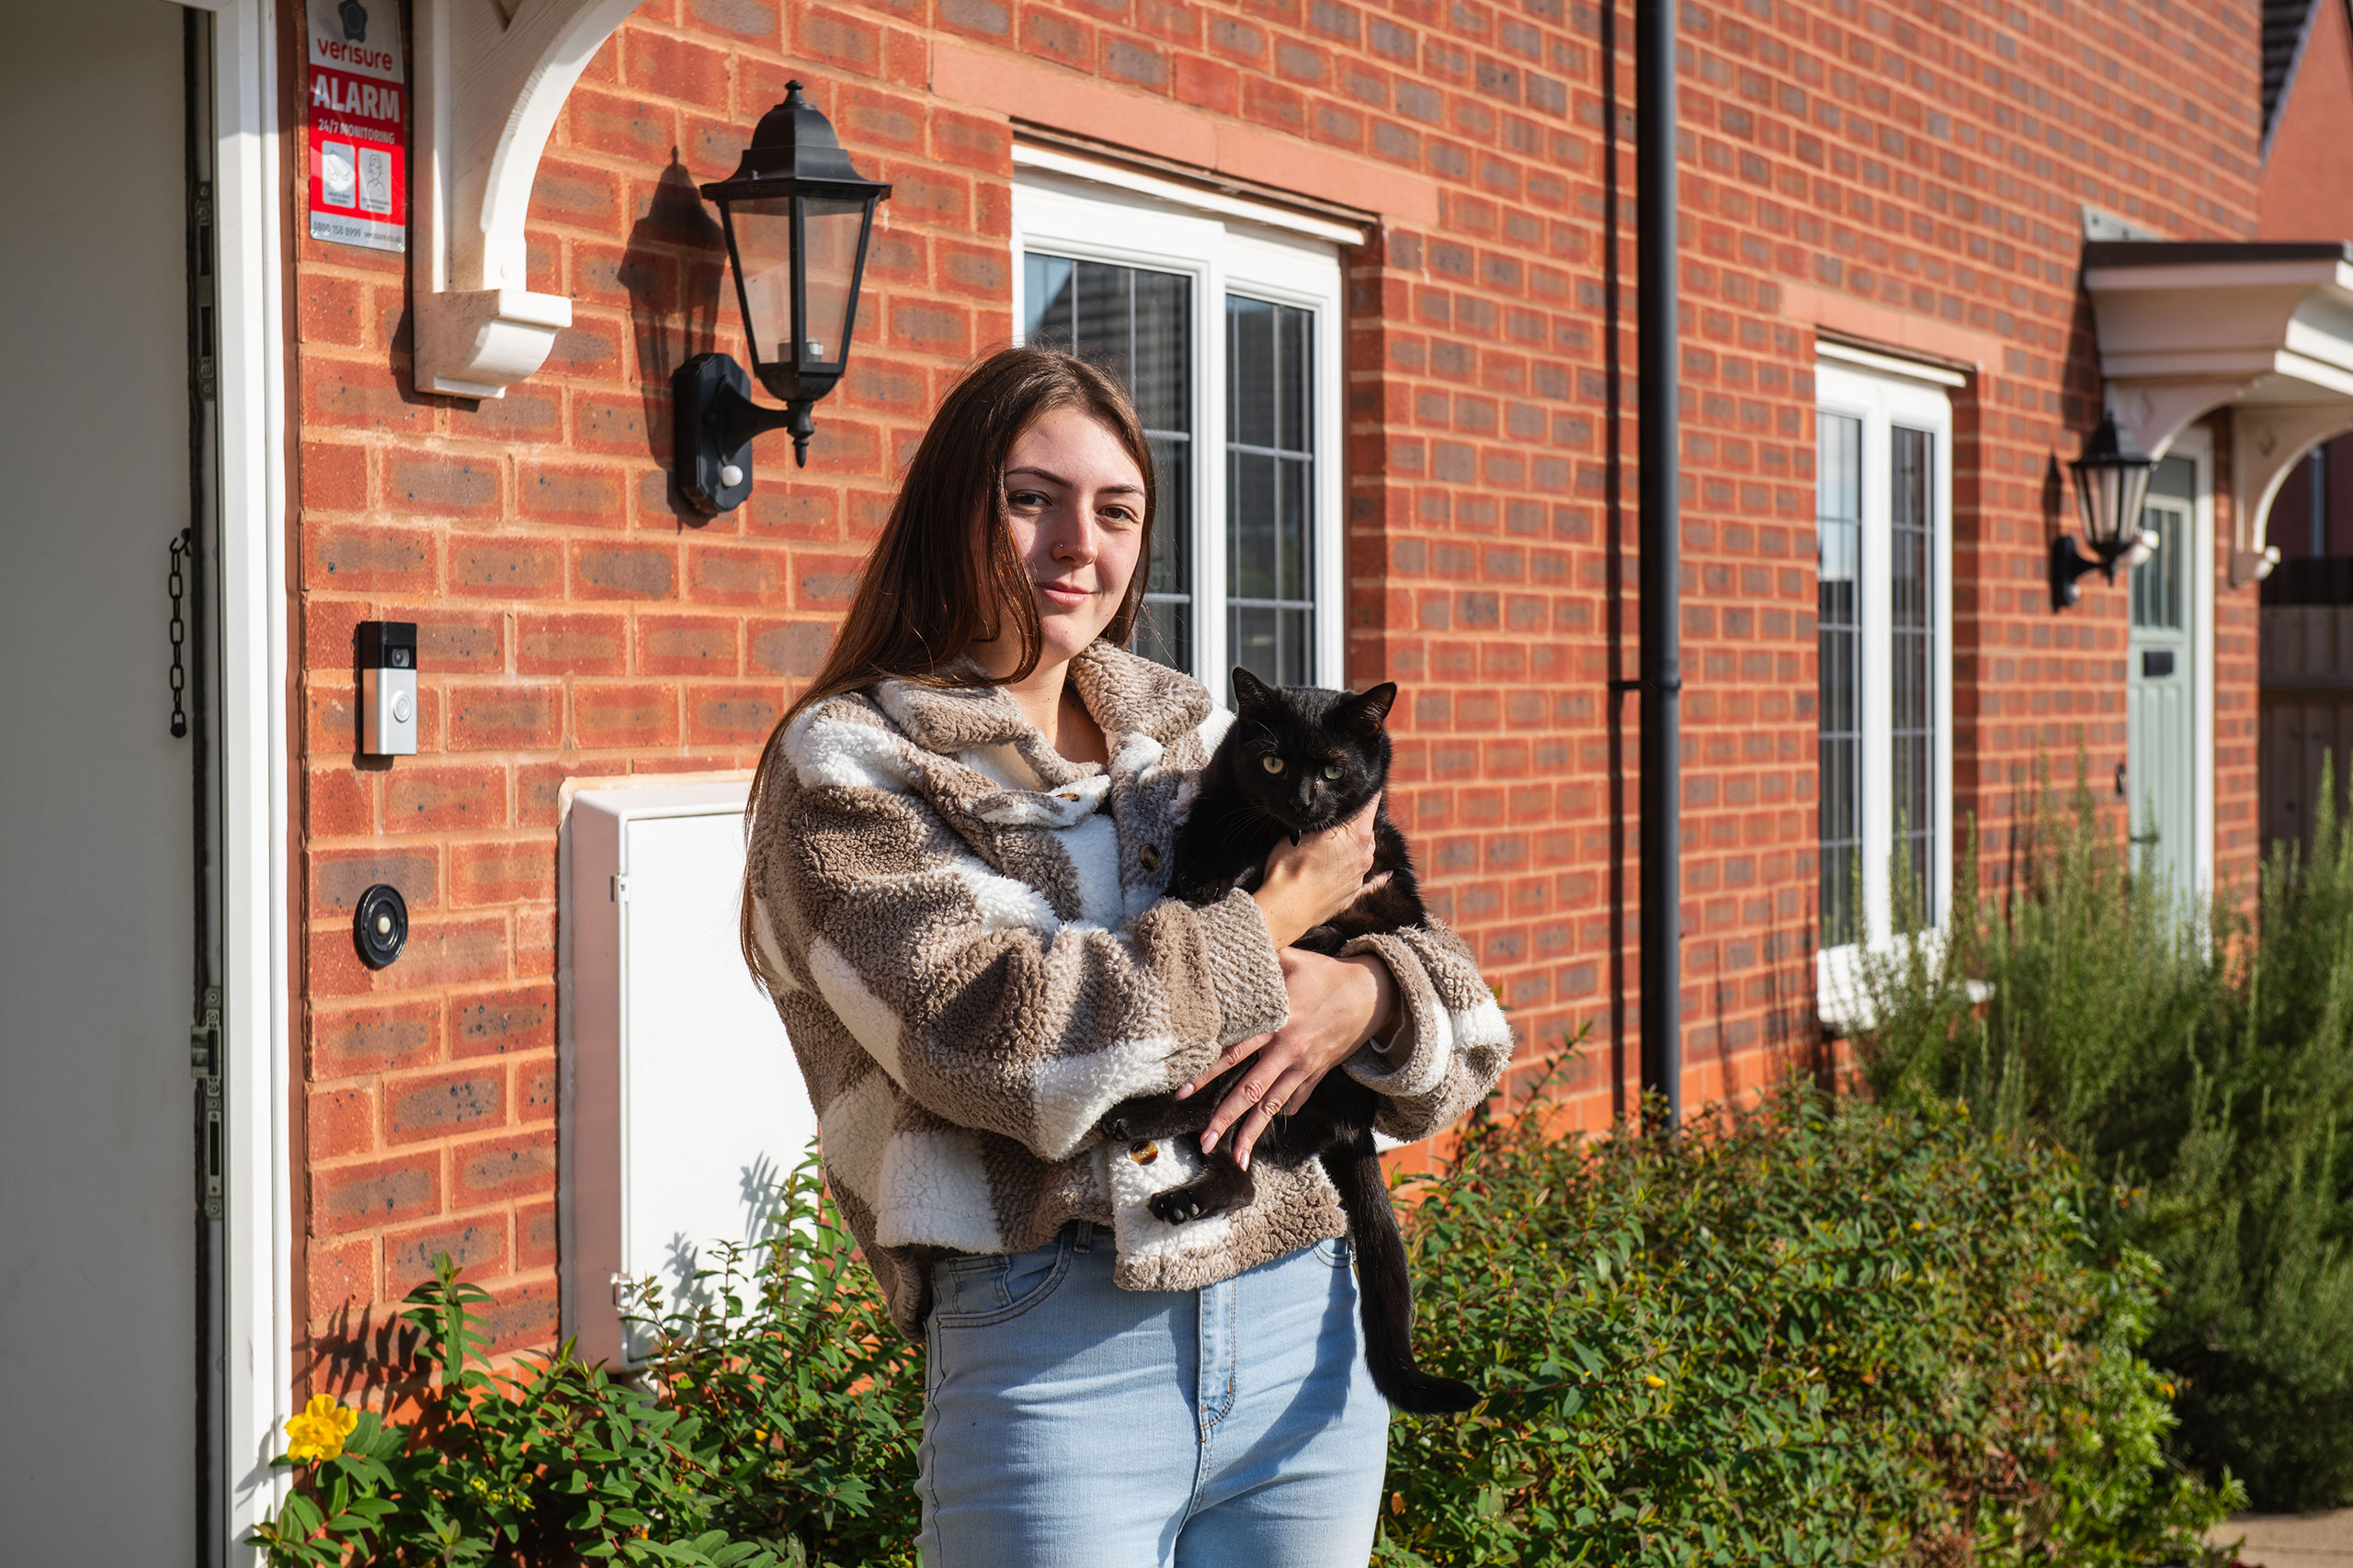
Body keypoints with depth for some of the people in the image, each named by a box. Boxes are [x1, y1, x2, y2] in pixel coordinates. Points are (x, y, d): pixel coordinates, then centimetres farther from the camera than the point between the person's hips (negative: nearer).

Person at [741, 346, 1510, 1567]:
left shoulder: (1195, 734, 12)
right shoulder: (844, 762, -1)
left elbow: (1461, 1013, 12)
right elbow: (988, 1032, -17)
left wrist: (1366, 996, -11)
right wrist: (1267, 924, -7)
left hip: (1305, 1329, 5)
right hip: (1054, 1360, -5)